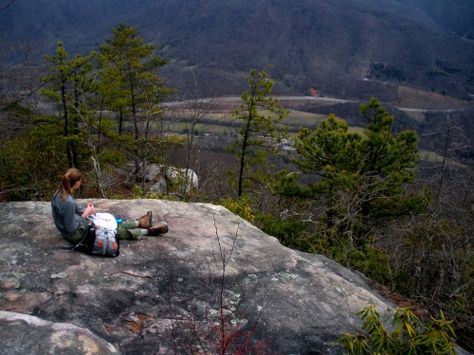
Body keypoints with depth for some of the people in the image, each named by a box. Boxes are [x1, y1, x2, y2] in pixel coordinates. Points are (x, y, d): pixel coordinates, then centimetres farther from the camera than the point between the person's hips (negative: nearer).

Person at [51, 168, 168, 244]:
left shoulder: (60, 193, -4)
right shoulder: (68, 202, -34)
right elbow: (71, 228, -27)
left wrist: (87, 211, -1)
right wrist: (86, 214, -17)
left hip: (76, 225, 8)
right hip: (76, 234, -8)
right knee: (114, 230, 4)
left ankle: (140, 223, 35)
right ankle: (149, 231, 18)